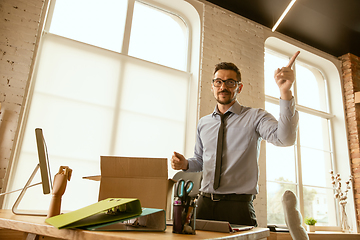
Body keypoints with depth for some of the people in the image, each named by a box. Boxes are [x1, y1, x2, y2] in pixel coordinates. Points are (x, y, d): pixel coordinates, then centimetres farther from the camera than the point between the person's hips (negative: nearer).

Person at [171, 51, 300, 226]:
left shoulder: (255, 117, -4)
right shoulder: (203, 123, 12)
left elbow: (285, 138, -23)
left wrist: (285, 92, -34)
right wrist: (184, 164, -1)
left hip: (238, 207, -4)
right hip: (205, 204, 4)